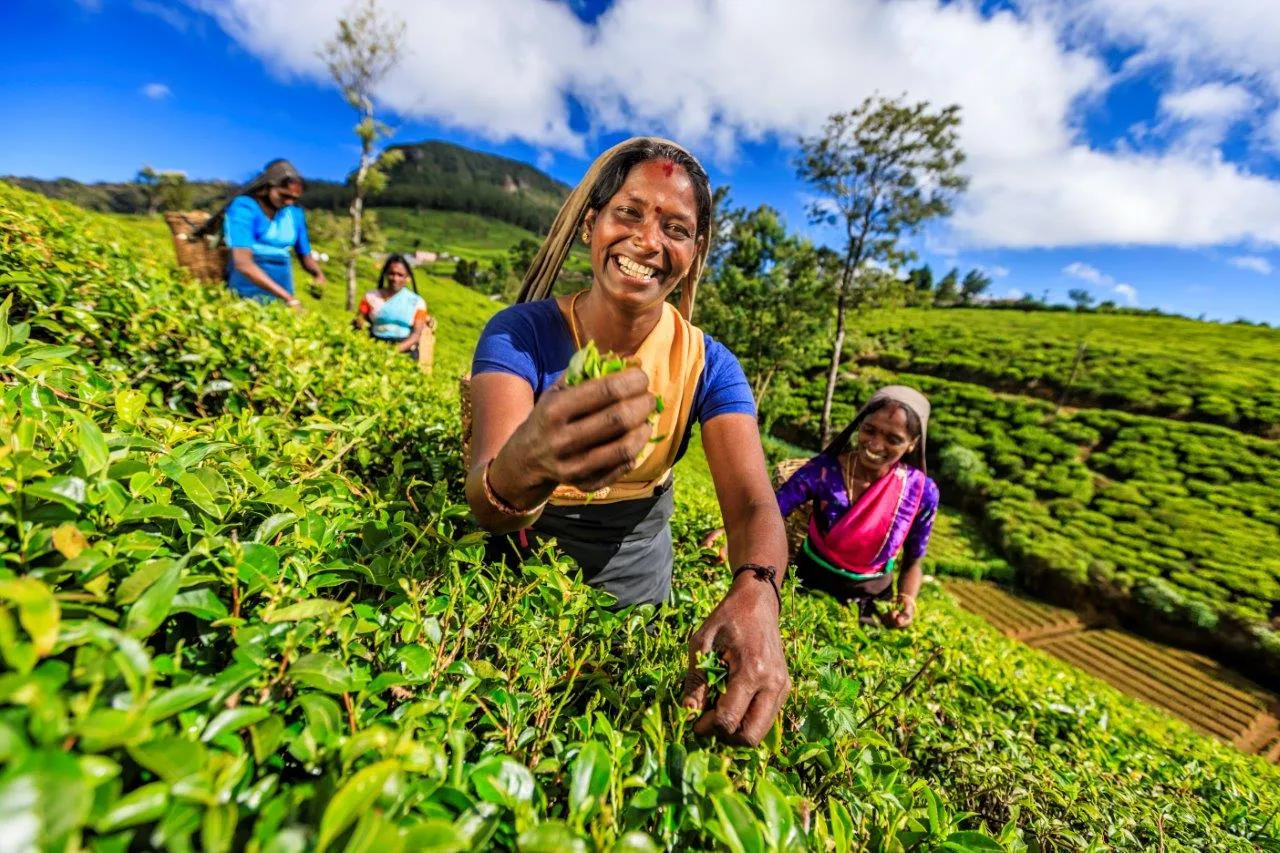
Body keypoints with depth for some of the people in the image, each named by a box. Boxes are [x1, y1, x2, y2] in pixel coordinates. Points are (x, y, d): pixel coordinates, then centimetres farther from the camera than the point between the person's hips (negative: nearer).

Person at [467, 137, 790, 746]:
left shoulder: (707, 365, -15)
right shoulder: (520, 333, -22)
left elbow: (754, 505, -23)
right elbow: (487, 506, -35)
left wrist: (755, 595, -46)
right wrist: (523, 467, -59)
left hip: (638, 568, 2)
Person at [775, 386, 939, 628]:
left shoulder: (922, 492, -17)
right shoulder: (822, 470, -23)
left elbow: (912, 563, -3)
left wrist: (907, 601, -22)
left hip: (871, 599, 1)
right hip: (810, 584, -1)